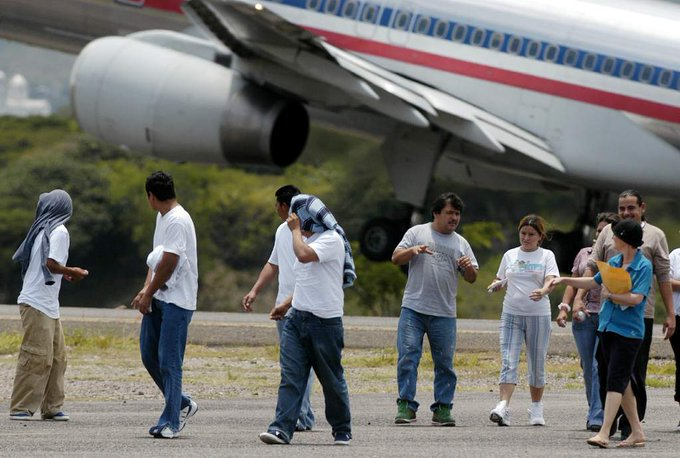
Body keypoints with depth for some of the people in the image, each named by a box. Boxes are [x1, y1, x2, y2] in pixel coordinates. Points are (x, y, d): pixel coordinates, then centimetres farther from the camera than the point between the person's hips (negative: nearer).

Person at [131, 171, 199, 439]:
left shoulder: (178, 221, -16)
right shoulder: (162, 218, 15)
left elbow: (168, 264, -18)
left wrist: (148, 294, -10)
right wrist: (146, 289, 6)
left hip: (177, 301, -10)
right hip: (158, 298, 10)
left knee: (169, 362, -8)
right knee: (149, 355, 12)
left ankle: (171, 422, -3)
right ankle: (182, 405, 24)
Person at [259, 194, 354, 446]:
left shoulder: (331, 240, -11)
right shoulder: (307, 240, 18)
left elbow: (304, 255, -28)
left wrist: (296, 229, -14)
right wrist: (287, 304, 22)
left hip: (324, 321, -8)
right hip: (298, 318, 8)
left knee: (332, 379, 3)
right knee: (290, 375, -5)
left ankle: (342, 431, 17)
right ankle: (282, 429, -12)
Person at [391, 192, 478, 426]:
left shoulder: (460, 243, 14)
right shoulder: (417, 233, 7)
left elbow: (472, 278, 13)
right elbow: (396, 258, 3)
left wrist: (468, 267, -9)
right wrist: (412, 250, -16)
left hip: (444, 313, 2)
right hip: (413, 309, -2)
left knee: (444, 363, 4)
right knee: (407, 356, -8)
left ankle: (443, 408, 9)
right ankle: (406, 405, -6)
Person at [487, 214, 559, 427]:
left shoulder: (546, 256, 3)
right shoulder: (510, 255, 11)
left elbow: (551, 281, -10)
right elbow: (501, 280, 19)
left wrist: (542, 292, -32)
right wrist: (496, 285, -5)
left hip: (538, 315, -1)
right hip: (511, 314, 1)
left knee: (537, 364, 7)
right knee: (508, 362, -12)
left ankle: (536, 408, 21)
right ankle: (503, 407, -22)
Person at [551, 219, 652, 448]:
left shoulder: (644, 266, -10)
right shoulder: (614, 262, 12)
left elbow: (636, 298, -20)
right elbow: (594, 282, 26)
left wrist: (610, 294, -12)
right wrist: (565, 280, 24)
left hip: (628, 332, -8)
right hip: (607, 327, 8)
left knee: (616, 380, -12)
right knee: (623, 381, 11)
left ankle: (604, 433, -17)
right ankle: (636, 432, 18)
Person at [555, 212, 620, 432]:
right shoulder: (584, 254, 16)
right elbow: (573, 284, 16)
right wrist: (564, 307, 5)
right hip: (583, 316, 4)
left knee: (601, 366, -14)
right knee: (588, 368, 6)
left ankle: (597, 417, -16)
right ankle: (595, 413, 17)